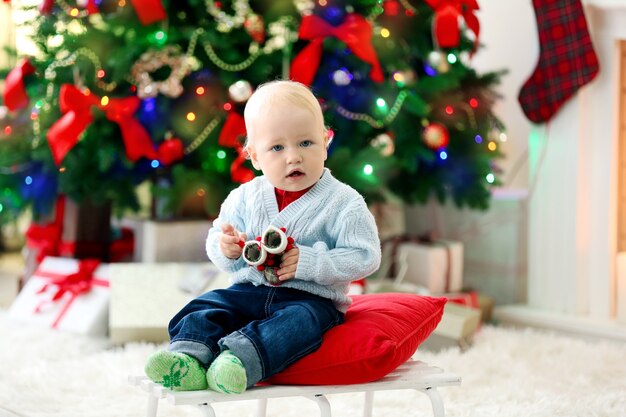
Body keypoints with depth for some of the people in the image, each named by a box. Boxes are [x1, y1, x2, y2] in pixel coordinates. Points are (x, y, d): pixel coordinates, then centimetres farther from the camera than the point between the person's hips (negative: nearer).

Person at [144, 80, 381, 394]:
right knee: (205, 307, -17)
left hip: (312, 298, -4)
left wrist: (310, 262, -22)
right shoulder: (246, 197, 7)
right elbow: (216, 238, 12)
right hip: (250, 290, 5)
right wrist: (226, 249, -13)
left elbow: (364, 257, -12)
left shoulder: (344, 203, -6)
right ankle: (189, 358, -40)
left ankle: (240, 359, -56)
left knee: (298, 321, -35)